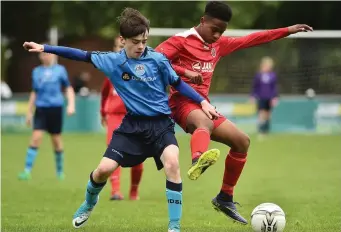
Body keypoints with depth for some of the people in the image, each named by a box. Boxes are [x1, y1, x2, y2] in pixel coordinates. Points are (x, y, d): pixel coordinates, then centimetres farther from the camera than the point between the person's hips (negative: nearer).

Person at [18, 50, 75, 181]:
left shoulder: (60, 70, 4)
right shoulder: (36, 71, 11)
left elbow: (68, 88, 8)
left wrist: (71, 104, -6)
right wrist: (29, 112, 15)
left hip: (55, 108, -1)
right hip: (41, 108, 1)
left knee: (56, 140, 5)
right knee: (36, 137, -12)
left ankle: (60, 171, 21)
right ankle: (27, 171, -14)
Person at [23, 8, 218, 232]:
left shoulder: (158, 60, -9)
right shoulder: (113, 61, -4)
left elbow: (178, 84, 3)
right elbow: (81, 55, 2)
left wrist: (202, 101, -5)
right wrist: (44, 48, 2)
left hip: (160, 123, -2)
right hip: (133, 124, 2)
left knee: (172, 163, -29)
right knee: (104, 169, -5)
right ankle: (89, 203, 33)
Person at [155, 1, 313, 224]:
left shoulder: (219, 44, 18)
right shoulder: (182, 40, -5)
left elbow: (251, 39, 24)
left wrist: (287, 30, 23)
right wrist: (184, 71, -23)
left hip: (203, 104, 9)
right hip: (182, 102, -9)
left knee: (242, 141, 9)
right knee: (205, 123, -41)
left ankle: (225, 198, 19)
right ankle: (198, 161, -77)